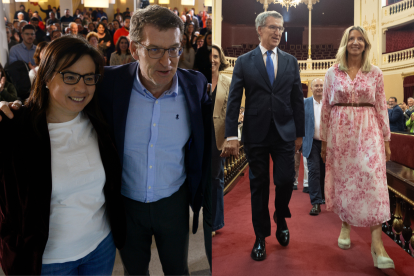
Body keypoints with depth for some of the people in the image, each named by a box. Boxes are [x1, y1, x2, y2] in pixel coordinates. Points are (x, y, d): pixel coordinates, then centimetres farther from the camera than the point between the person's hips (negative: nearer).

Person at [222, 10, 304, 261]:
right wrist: (231, 135, -10)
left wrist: (300, 133, 7)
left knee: (286, 180, -3)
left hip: (285, 133, 2)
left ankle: (281, 218, 30)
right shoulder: (244, 61, 2)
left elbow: (298, 99, 10)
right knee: (259, 185, 7)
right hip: (256, 133, -1)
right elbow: (234, 100, -3)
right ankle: (261, 236, 23)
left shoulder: (291, 62, 10)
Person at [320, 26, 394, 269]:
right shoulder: (333, 73, 5)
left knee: (373, 180, -9)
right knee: (342, 179, 6)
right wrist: (324, 140, 3)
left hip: (368, 131, 0)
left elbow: (382, 107, 6)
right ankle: (345, 226, 26)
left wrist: (386, 139, 2)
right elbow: (326, 108, 5)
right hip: (340, 131, 1)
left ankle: (377, 243, -6)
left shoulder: (375, 73, 6)